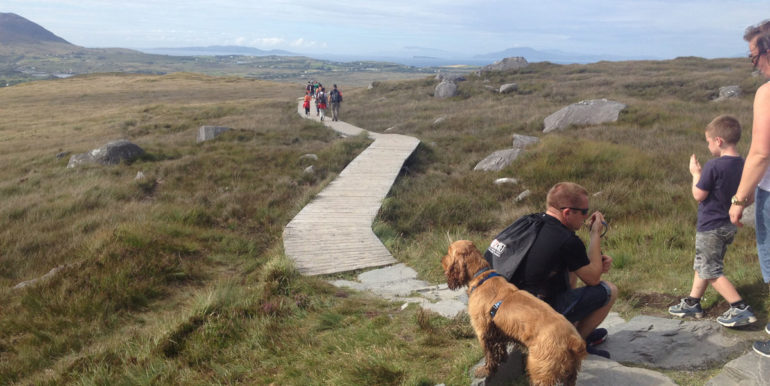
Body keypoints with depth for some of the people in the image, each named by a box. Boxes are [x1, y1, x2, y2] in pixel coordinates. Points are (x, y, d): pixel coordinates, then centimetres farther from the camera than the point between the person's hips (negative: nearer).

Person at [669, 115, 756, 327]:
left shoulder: (713, 166, -23)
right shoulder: (741, 164, 1)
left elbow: (699, 195, -18)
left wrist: (696, 174, -3)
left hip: (711, 228, -9)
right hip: (729, 225, 9)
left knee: (711, 271, 1)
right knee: (702, 265, 20)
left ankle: (741, 308, -3)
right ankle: (692, 303, 29)